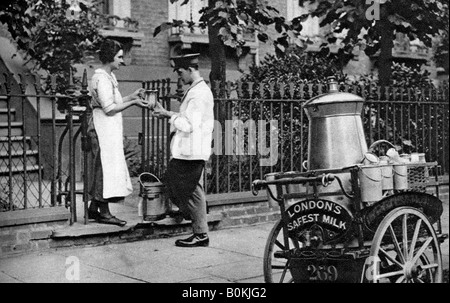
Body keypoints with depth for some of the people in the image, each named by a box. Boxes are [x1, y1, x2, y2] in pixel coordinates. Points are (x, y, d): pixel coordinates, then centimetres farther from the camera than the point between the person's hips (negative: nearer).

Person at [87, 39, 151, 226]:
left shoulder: (109, 76, 16)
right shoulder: (102, 78, -16)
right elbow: (109, 108, -21)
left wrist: (132, 96, 12)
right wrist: (133, 103, -16)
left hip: (109, 129, 10)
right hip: (104, 129, -10)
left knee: (102, 169, 13)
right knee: (106, 167, -6)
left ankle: (94, 208, 20)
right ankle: (104, 213, -1)